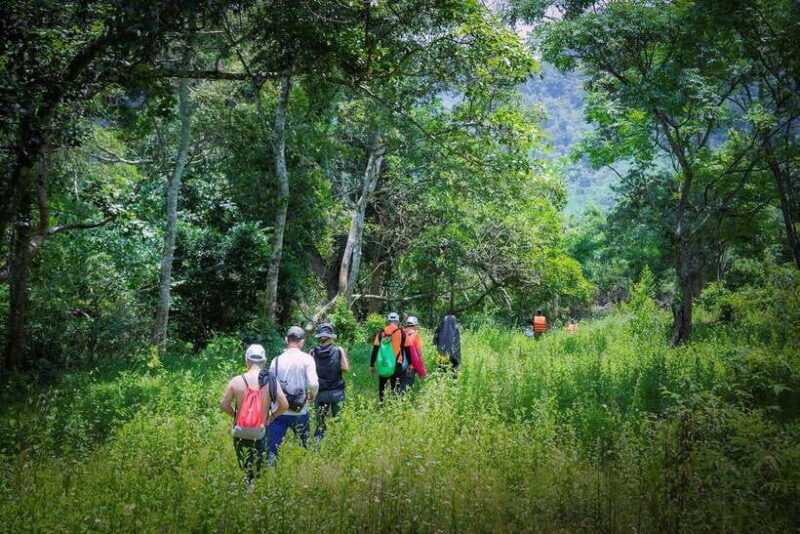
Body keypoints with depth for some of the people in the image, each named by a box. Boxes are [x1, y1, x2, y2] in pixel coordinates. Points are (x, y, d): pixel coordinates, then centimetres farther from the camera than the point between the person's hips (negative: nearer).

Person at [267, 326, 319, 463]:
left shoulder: (277, 360, 0)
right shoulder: (306, 359, -7)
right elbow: (313, 384, -16)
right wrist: (312, 396, 4)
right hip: (299, 412, -1)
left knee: (272, 449, 2)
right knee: (306, 446, 21)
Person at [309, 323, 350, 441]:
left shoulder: (313, 352, -2)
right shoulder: (339, 350, -6)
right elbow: (346, 368, -8)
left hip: (320, 392, 2)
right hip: (336, 392, -2)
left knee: (320, 423, 10)